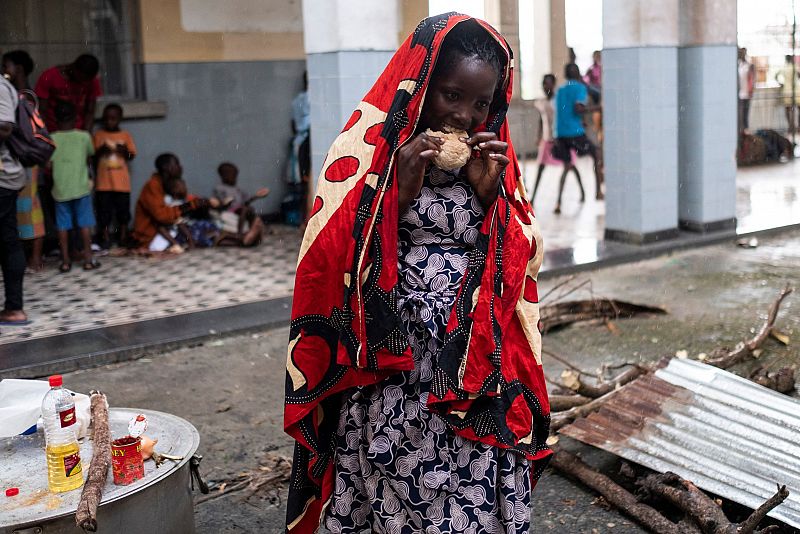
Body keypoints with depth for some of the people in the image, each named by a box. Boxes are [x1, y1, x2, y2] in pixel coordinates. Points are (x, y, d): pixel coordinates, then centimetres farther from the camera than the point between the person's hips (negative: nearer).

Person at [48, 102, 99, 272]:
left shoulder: (51, 139, -2)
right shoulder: (84, 136, -2)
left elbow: (48, 165, -5)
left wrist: (59, 169, 15)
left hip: (60, 189, 1)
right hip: (81, 187, -1)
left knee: (63, 225, 6)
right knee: (84, 223, 5)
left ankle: (65, 261, 7)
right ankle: (88, 259, 5)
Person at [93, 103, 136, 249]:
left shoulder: (125, 136, 7)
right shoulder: (98, 135, 5)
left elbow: (132, 155, 6)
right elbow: (92, 156, 3)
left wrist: (124, 151, -14)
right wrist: (101, 150, -16)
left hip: (122, 181, 1)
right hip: (103, 181, -1)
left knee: (123, 210, 6)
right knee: (104, 211, 0)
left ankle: (123, 237, 17)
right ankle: (105, 238, 9)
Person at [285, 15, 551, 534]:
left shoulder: (495, 159, 7)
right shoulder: (367, 149, -4)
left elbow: (526, 261, 6)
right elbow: (329, 261, -8)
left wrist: (493, 194, -9)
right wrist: (398, 192, -18)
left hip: (476, 375, 3)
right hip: (389, 376, -2)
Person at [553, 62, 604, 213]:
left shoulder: (560, 90, 18)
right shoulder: (580, 88, -2)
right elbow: (578, 108, -18)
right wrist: (593, 108, -5)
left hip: (560, 133, 6)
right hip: (575, 132, -6)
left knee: (566, 167, 12)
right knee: (596, 154, 14)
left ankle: (558, 202, -1)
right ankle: (598, 191, 11)